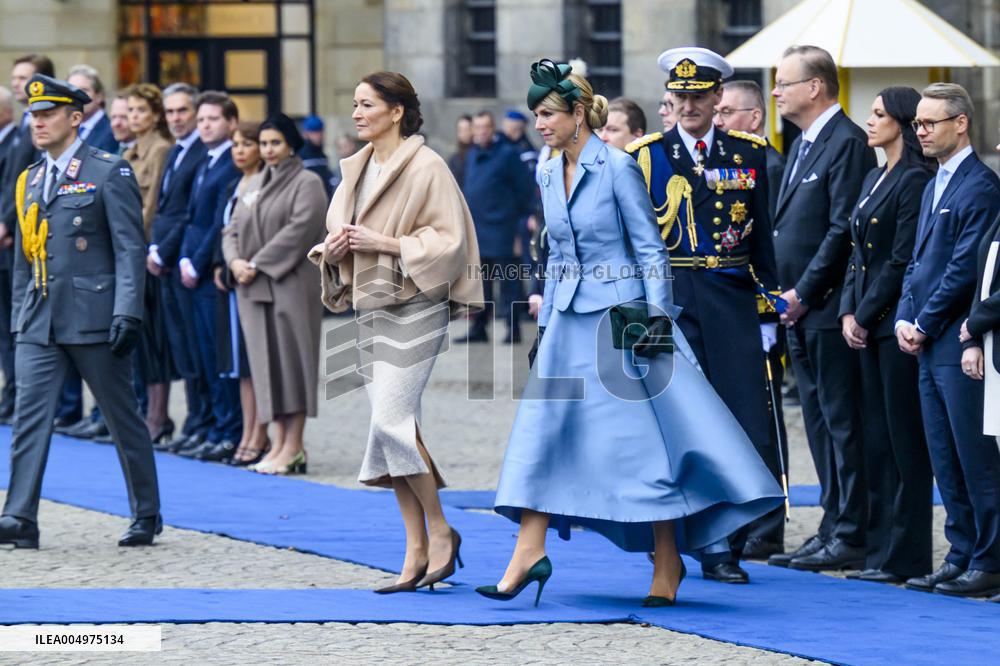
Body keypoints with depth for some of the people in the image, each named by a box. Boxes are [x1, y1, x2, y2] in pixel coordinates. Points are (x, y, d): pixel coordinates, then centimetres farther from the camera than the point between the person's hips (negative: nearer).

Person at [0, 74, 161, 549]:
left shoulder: (109, 172, -4)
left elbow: (129, 248, -9)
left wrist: (127, 314, -17)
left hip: (93, 318, -5)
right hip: (39, 324, 5)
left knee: (123, 417, 6)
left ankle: (147, 515, 18)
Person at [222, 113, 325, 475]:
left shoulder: (307, 183, -4)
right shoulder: (254, 184, 18)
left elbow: (299, 229, -15)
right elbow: (233, 229, 16)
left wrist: (257, 264, -16)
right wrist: (235, 260, -6)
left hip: (290, 283, -7)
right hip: (254, 287, 7)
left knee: (290, 358, -6)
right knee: (268, 362, 6)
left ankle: (293, 447, -5)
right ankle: (281, 442, 9)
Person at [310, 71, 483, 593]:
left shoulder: (426, 168, -9)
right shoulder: (356, 169, 14)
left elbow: (448, 239, -14)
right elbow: (336, 237, 22)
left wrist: (384, 243, -18)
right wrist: (334, 248, -1)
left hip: (415, 308, -8)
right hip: (371, 309, 8)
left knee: (392, 420, -16)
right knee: (391, 427, 5)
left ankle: (440, 529, -1)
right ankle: (417, 551, 8)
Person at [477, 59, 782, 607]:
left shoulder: (618, 168, -9)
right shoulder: (549, 178, 11)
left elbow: (649, 247, -8)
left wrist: (657, 316, -13)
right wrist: (545, 323, 18)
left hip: (619, 315, -7)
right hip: (569, 321, 7)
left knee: (643, 436, -2)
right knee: (541, 430, -2)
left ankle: (668, 562, 7)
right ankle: (529, 553, -3)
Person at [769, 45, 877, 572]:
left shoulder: (847, 143, -13)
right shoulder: (803, 145, 17)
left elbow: (843, 230, -18)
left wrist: (804, 292, -16)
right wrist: (788, 294, 9)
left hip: (830, 309, -10)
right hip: (801, 310, 10)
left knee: (843, 424, -6)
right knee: (821, 424, 12)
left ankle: (852, 538, -4)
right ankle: (833, 528, 16)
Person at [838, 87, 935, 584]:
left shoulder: (916, 181, -12)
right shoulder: (873, 180, 16)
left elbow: (903, 260, -16)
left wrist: (867, 315, -12)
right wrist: (848, 312, 5)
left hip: (898, 322, -9)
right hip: (867, 326, 9)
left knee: (904, 441, -5)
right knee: (876, 440, 10)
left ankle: (907, 557, -1)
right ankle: (880, 551, 15)